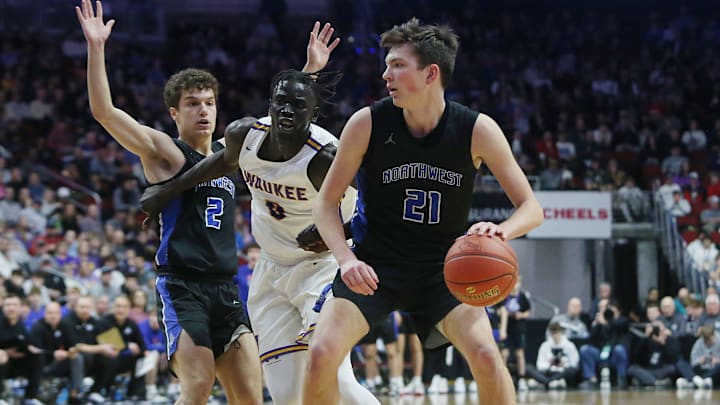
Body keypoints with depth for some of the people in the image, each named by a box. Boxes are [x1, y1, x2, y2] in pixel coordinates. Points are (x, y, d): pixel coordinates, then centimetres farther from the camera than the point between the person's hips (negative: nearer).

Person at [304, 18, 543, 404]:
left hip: (443, 268, 0)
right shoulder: (368, 123, -13)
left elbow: (531, 208, -8)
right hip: (374, 264, 0)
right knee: (322, 354, -19)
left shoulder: (477, 130, -13)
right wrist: (346, 259, -22)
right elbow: (326, 201, -4)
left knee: (487, 357, -21)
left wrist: (502, 230, -31)